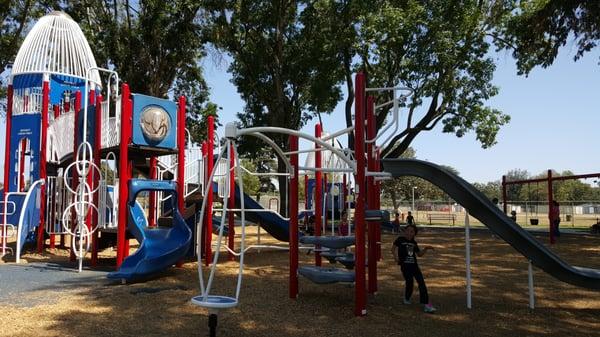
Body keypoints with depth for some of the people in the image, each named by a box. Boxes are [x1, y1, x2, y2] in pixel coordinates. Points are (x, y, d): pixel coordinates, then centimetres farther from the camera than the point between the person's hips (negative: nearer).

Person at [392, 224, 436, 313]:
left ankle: (426, 304, -2)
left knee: (421, 282, -4)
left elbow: (419, 254, 20)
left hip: (414, 265, 5)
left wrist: (425, 249, 4)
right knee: (410, 282, -11)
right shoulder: (400, 239, 0)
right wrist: (395, 256, -20)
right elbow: (393, 248, -3)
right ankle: (407, 298, 21)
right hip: (405, 265, -5)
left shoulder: (414, 243, 14)